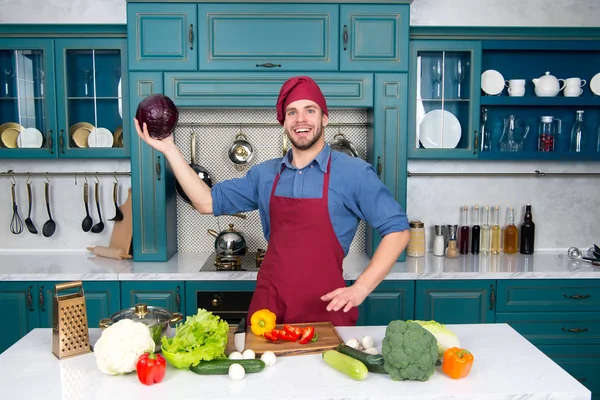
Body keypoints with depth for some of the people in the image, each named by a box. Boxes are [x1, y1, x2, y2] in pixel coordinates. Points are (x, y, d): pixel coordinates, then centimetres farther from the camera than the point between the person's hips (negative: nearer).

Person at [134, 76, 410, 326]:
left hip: (325, 310, -3)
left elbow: (397, 230, -6)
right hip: (267, 308, 4)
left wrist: (361, 288, -15)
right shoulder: (265, 174, 7)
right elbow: (208, 202, 11)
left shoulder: (354, 173, -7)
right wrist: (170, 150, 4)